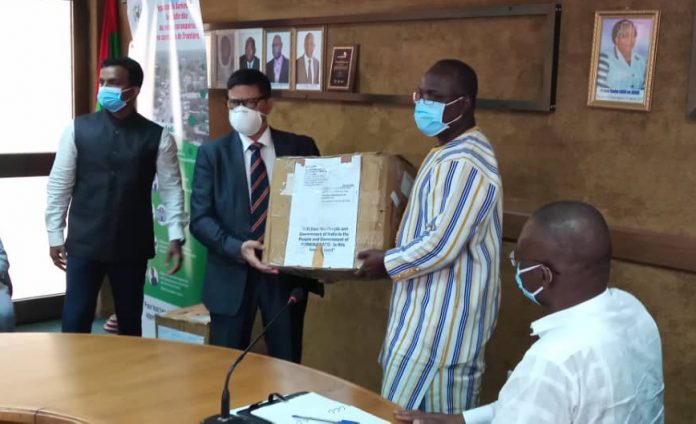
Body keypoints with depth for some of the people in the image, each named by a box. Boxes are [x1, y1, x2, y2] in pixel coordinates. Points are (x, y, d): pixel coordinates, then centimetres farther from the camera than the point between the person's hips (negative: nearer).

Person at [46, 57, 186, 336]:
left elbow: (171, 188, -3)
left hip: (132, 246, 0)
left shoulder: (157, 137, -3)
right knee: (75, 322, 2)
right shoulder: (78, 129, 0)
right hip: (84, 244, 0)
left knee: (130, 322, 12)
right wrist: (55, 235, 1)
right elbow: (59, 185, 2)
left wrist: (176, 236, -11)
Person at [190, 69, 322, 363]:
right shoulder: (212, 153, 2)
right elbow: (200, 218, -4)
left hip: (287, 270, 0)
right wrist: (237, 248, -21)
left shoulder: (301, 148, 3)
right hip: (232, 273, 0)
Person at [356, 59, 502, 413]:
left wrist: (388, 263, -12)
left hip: (443, 317, -10)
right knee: (444, 413, 17)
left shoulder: (465, 162, -22)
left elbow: (443, 244, -26)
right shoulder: (448, 153, 13)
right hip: (433, 309, 10)